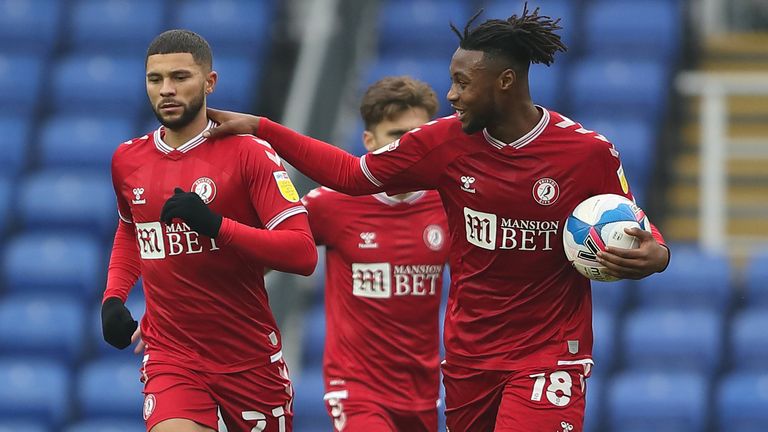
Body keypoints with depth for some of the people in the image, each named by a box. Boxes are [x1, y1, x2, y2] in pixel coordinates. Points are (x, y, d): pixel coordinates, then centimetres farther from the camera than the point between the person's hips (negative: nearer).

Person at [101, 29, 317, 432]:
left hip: (250, 356, -2)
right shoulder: (128, 160, 6)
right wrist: (113, 298, 12)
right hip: (169, 352, 2)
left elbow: (303, 253, -17)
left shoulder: (248, 153, -8)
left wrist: (216, 225, -27)